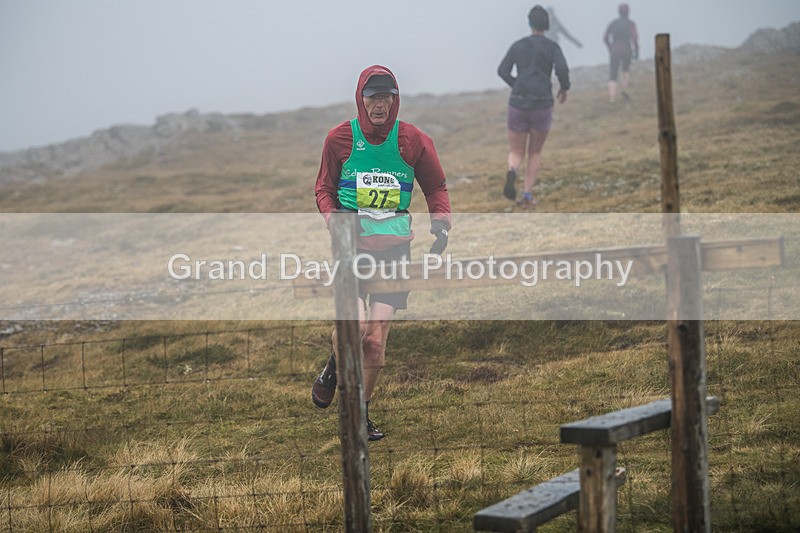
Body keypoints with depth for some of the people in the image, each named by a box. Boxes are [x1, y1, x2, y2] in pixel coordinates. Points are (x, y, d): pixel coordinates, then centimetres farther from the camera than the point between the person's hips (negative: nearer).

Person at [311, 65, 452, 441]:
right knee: (355, 325, -19)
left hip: (395, 246, 1)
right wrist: (333, 218, -6)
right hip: (352, 243, -1)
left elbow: (436, 186, 16)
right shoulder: (340, 138, 2)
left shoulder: (413, 141, 4)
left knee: (376, 340, -4)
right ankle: (333, 371, 16)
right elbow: (323, 187, 13)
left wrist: (441, 224, 1)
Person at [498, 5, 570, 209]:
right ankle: (527, 196, 7)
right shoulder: (552, 47, 1)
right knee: (535, 152, 18)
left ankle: (512, 171, -28)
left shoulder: (517, 45, 8)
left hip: (518, 103, 1)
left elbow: (503, 71, 0)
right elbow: (562, 70, -15)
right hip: (542, 104, -1)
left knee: (516, 152, 9)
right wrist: (564, 88, 5)